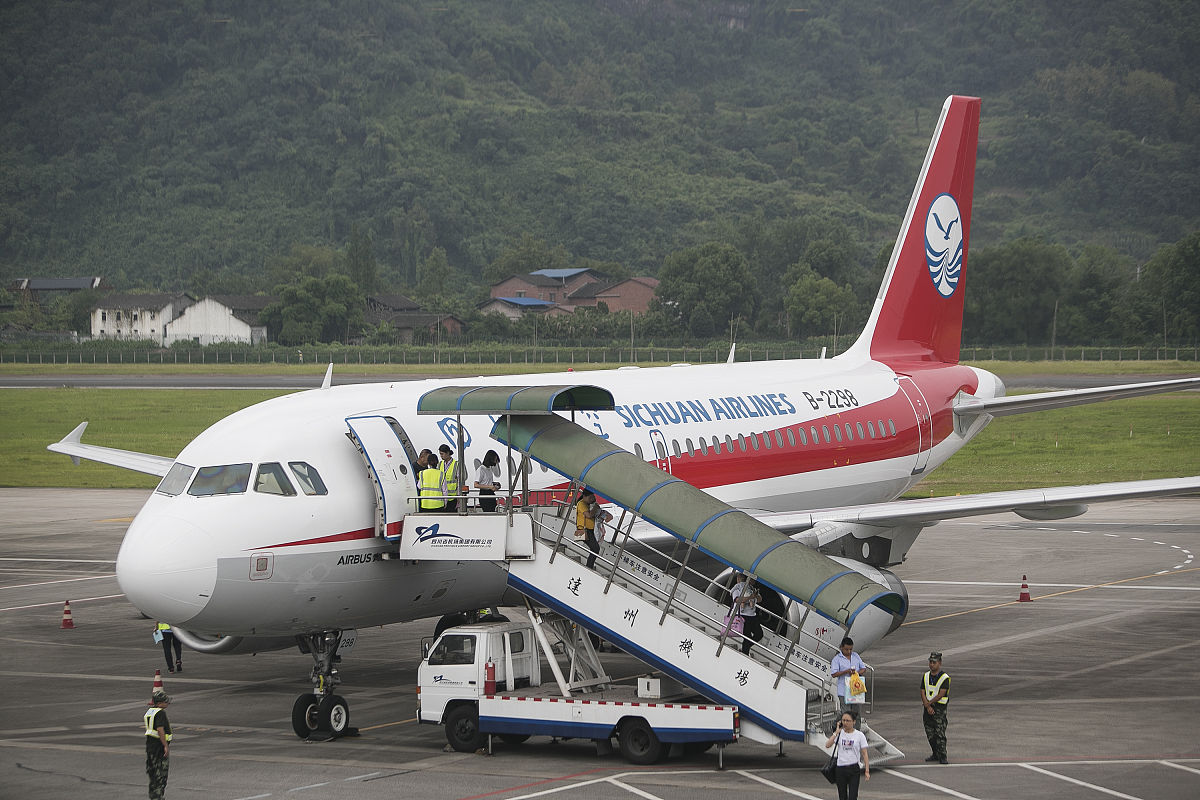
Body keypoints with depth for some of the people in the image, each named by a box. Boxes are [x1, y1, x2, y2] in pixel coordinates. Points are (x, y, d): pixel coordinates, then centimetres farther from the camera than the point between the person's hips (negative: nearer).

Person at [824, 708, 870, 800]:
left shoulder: (859, 735, -3)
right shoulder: (839, 734, 2)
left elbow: (864, 754, -2)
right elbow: (827, 745, -13)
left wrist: (867, 771, -7)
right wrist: (837, 732, -14)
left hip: (854, 768, -3)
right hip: (841, 768, 3)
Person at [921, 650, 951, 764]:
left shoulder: (945, 678, -6)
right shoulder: (925, 677, 10)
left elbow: (940, 695, -13)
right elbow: (922, 693, 3)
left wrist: (929, 703, -10)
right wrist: (928, 706, -10)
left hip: (940, 708, -5)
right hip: (928, 708, 5)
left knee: (940, 734, -11)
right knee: (930, 734, 8)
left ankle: (942, 757, -11)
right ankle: (935, 754, 20)